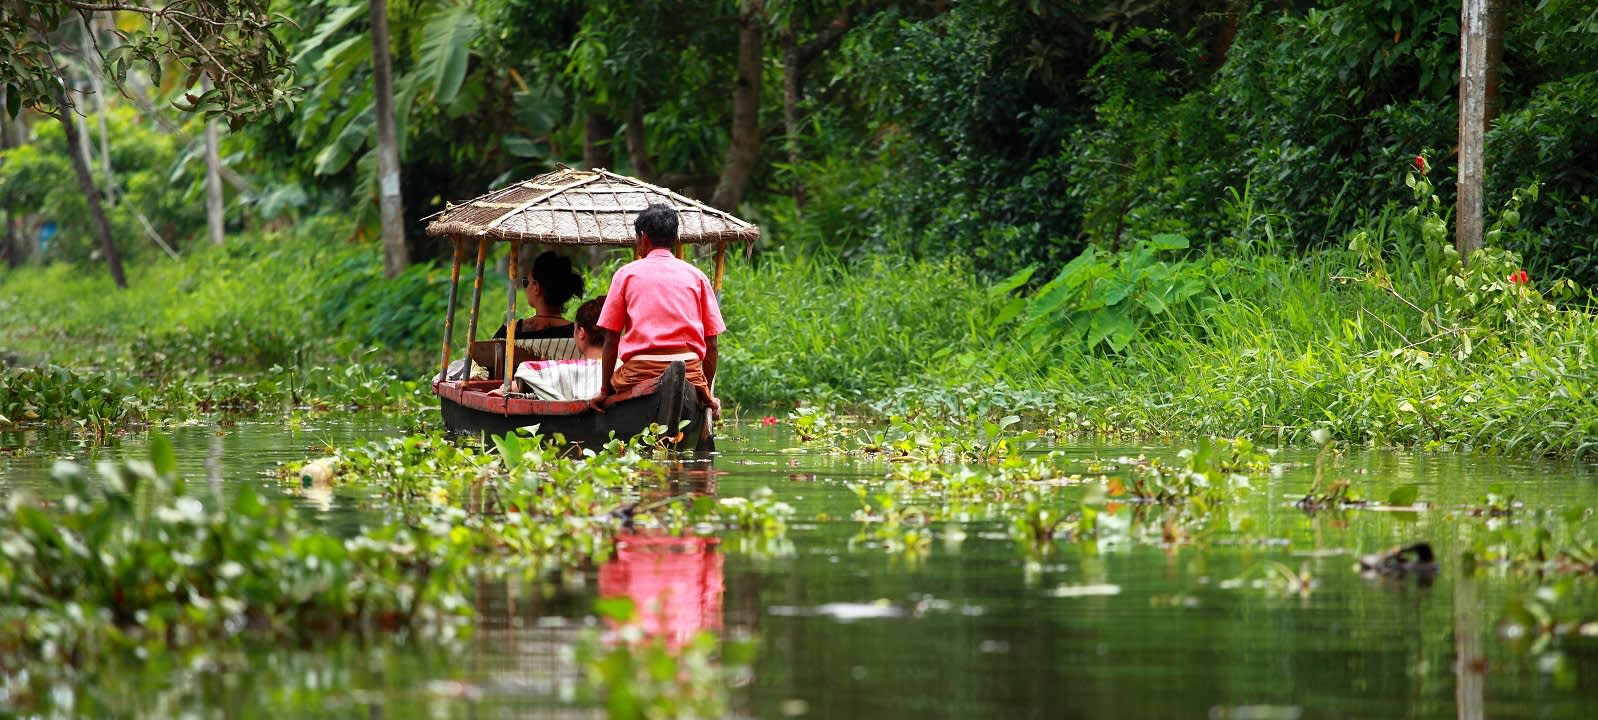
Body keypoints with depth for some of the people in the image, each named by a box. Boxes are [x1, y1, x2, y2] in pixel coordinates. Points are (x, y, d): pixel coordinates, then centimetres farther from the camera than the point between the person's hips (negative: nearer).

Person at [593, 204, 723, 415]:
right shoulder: (696, 276, 14)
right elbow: (711, 343, 10)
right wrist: (707, 393, 17)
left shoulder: (626, 274, 10)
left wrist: (605, 390, 13)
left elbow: (611, 339, 7)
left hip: (639, 373, -2)